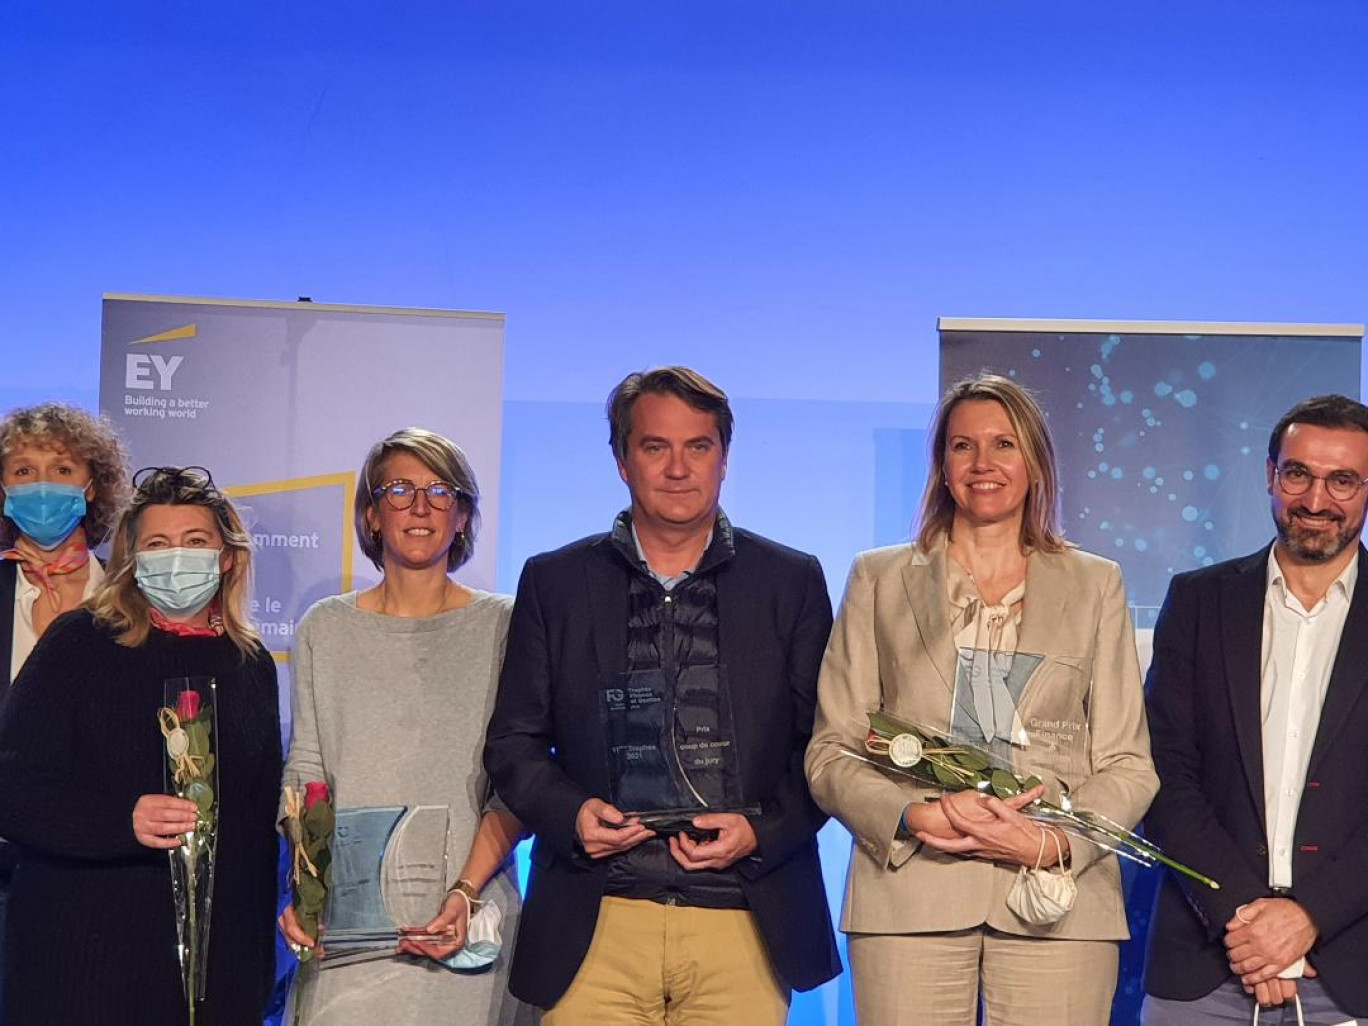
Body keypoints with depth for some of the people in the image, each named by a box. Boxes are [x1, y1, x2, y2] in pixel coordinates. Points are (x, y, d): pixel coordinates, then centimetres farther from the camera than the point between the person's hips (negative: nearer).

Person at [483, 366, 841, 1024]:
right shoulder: (554, 581, 9)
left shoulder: (793, 582, 8)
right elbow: (512, 741, 10)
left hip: (742, 929, 0)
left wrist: (761, 831, -9)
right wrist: (570, 813, -8)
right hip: (594, 929, 0)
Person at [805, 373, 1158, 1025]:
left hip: (1057, 901, 1)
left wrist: (1054, 842, -9)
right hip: (911, 896, 0)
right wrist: (917, 817, -11)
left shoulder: (1094, 586, 14)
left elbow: (1128, 764, 9)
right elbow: (830, 753, 7)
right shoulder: (879, 580, 12)